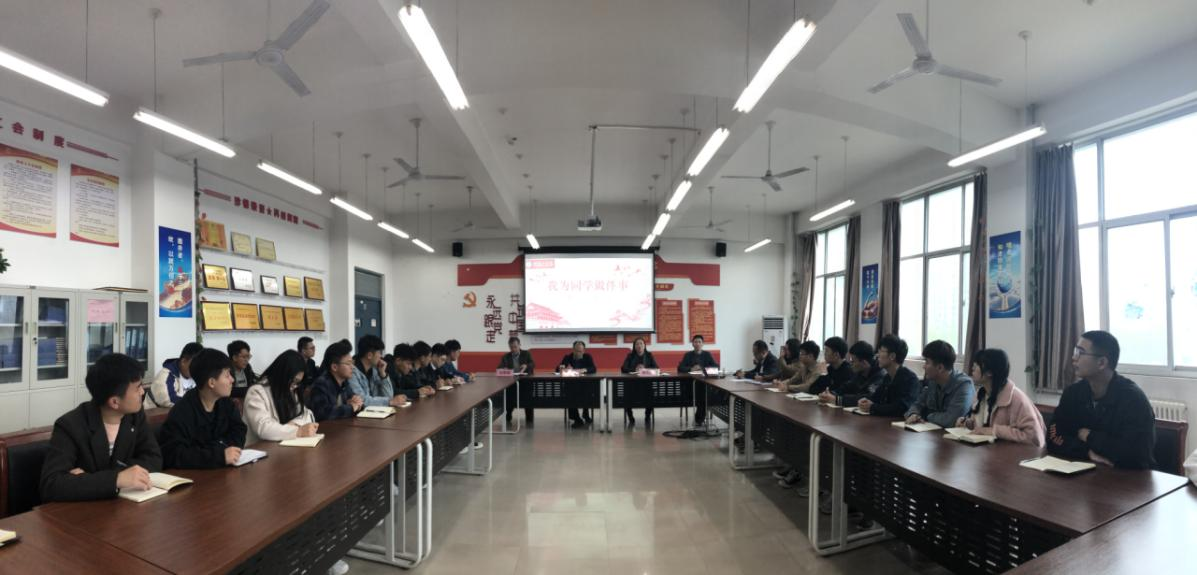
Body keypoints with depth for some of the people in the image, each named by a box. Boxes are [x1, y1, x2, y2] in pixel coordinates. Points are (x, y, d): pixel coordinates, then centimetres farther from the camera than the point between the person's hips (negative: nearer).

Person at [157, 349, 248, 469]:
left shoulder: (225, 403, 3)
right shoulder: (182, 412, -19)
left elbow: (239, 432, 4)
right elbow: (174, 455, -27)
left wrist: (220, 449, -15)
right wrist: (220, 456, -34)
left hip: (216, 472, 5)